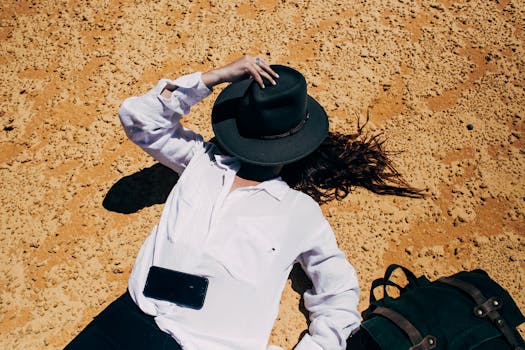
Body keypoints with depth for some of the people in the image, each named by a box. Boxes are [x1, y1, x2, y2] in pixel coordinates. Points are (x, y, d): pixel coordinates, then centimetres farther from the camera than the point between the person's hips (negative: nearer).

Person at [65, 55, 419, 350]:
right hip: (131, 318, 3)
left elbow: (340, 296, 14)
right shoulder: (203, 159, 13)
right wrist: (217, 75, 1)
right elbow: (137, 116, 7)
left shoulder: (302, 212, 7)